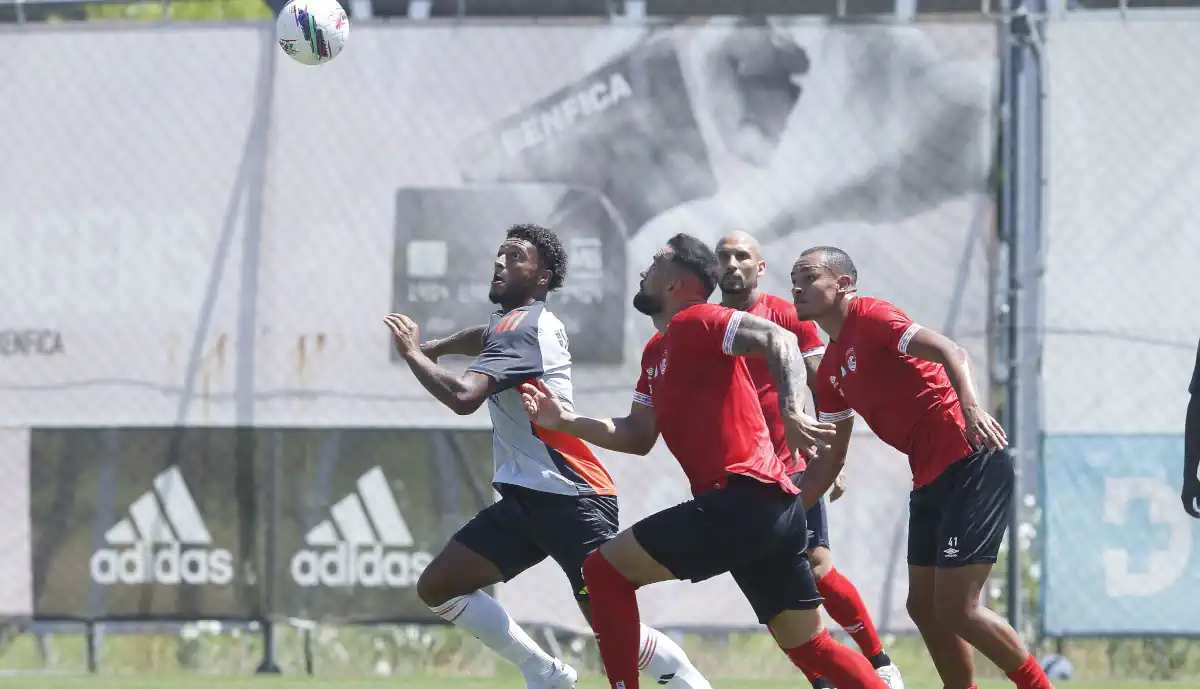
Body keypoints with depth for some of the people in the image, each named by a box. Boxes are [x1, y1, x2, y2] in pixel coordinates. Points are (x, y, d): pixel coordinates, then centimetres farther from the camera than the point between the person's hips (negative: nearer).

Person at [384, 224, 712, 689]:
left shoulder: (521, 328, -15)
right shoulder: (530, 320, 16)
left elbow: (463, 396, -28)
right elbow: (487, 337, 43)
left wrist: (413, 354, -14)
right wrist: (432, 348, 33)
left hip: (569, 499, -10)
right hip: (526, 498, 10)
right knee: (437, 588, 6)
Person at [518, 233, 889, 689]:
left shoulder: (693, 322, -5)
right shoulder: (656, 352, 23)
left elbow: (778, 340, -19)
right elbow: (638, 437, 24)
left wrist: (791, 413, -33)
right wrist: (566, 422, 14)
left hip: (744, 499, -10)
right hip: (773, 511, 10)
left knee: (604, 571, -5)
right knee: (810, 648, 12)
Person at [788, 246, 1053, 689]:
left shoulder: (870, 318, -7)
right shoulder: (830, 370, 18)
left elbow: (951, 352, -20)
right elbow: (830, 460, 24)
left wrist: (970, 408, -38)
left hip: (971, 466, -9)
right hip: (930, 481, 9)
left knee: (956, 609, -13)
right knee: (923, 606, 9)